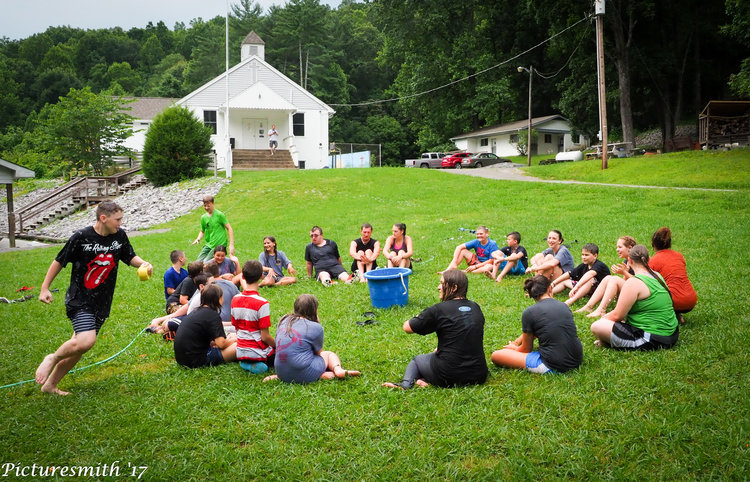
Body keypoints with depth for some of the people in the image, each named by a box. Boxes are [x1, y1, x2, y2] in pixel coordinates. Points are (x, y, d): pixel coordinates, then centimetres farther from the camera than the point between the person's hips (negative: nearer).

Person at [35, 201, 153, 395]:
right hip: (79, 300, -6)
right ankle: (52, 359, 4)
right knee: (86, 341, -25)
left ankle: (50, 384, 26)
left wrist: (143, 264, -8)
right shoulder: (81, 237, -13)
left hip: (102, 304, 6)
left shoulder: (120, 236, 1)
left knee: (78, 347, 10)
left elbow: (130, 257, 14)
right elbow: (59, 261, -3)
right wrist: (45, 288, -2)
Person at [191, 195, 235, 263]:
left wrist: (231, 245, -17)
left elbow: (229, 228, -10)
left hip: (219, 245, -6)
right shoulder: (203, 217, 8)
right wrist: (198, 239, -1)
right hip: (208, 245, 6)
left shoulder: (219, 215, -10)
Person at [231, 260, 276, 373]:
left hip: (241, 352, 7)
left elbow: (236, 328, 9)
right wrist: (278, 346, 0)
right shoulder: (262, 303, -20)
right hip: (259, 354, -7)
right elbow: (265, 337, -17)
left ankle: (247, 364, 5)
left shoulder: (235, 300, -1)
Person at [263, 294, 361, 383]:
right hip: (302, 375, -6)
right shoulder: (315, 327, -8)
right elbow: (319, 352, 8)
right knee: (330, 354, 18)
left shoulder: (284, 321, 9)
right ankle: (338, 369, -11)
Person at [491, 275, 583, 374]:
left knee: (495, 356, 0)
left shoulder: (529, 312, -6)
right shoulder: (564, 306, 10)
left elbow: (526, 349, 7)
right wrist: (517, 342, 39)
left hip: (552, 367, -6)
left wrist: (514, 348, 30)